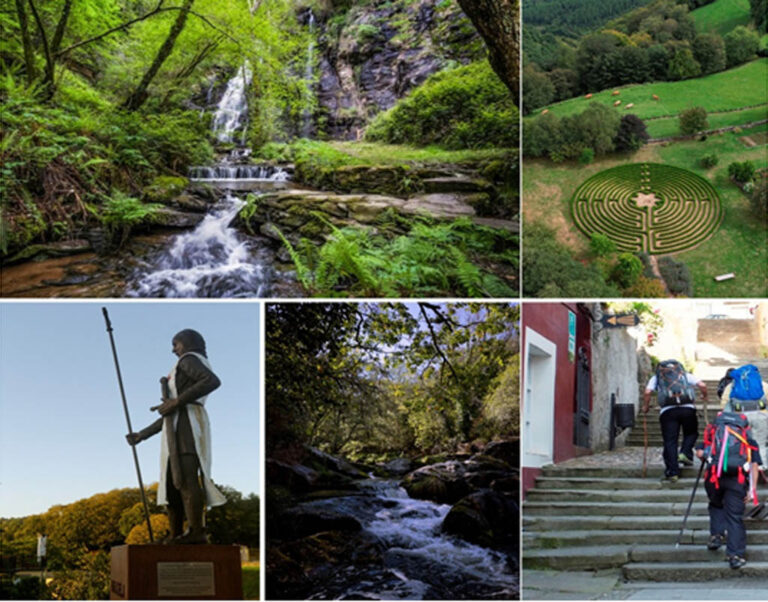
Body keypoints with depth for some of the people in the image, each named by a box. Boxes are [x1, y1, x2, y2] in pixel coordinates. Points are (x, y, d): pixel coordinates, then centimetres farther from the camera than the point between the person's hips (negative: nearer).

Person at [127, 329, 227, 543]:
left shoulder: (189, 360, 2)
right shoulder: (182, 375, 31)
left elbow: (213, 381, -19)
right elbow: (170, 414, 30)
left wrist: (177, 401, -19)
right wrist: (141, 435, 27)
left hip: (186, 424, -10)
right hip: (178, 425, 10)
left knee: (185, 478, -19)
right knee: (171, 482, 6)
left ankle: (197, 532, -26)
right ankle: (175, 535, 2)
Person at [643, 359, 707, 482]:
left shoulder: (656, 377, 22)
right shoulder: (685, 375, 24)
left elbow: (647, 392, 5)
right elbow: (702, 385, 11)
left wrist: (645, 406, 19)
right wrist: (705, 396, 29)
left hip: (668, 411, 0)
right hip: (687, 408, 1)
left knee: (670, 441, 1)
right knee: (691, 433, 23)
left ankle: (672, 472, -4)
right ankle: (685, 453, -1)